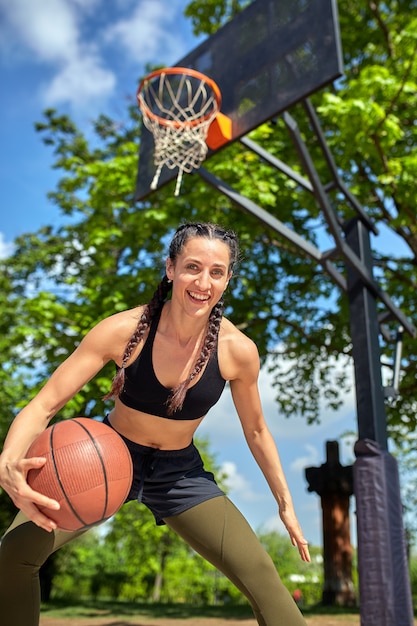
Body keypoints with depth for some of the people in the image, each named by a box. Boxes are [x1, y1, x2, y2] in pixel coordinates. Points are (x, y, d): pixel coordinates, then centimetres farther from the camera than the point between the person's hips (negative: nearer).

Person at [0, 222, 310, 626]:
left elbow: (255, 430, -1)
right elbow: (42, 406, -23)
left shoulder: (237, 350, -19)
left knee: (260, 575, -11)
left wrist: (285, 503, 3)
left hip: (180, 472, 1)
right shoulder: (124, 330, -25)